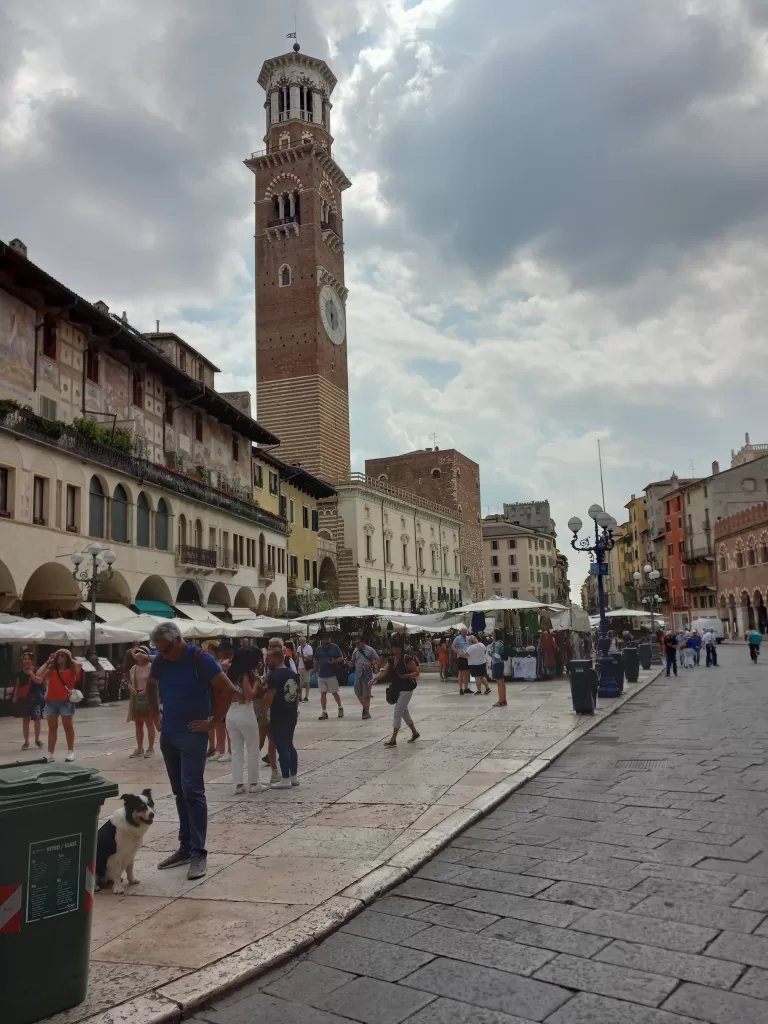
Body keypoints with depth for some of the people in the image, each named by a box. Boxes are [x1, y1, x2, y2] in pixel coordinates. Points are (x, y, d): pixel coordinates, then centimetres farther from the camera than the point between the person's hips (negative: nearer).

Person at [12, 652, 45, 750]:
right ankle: (26, 741, 13)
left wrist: (30, 673, -20)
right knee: (25, 720, 6)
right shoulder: (20, 673, 7)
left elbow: (39, 681, -19)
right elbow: (17, 686, 11)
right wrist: (15, 697, 3)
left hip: (35, 699, -3)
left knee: (37, 720, 3)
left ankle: (37, 739, 21)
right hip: (23, 699, 3)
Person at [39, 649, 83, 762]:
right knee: (52, 728, 9)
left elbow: (79, 665, -22)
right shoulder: (52, 670, 7)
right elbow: (38, 675, -5)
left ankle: (70, 752, 14)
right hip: (51, 701, 3)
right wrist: (48, 662, -2)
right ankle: (51, 753, 14)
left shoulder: (72, 670, -2)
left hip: (66, 702, -3)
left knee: (68, 727, 5)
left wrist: (71, 659, -6)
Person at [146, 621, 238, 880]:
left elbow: (227, 689, -17)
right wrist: (156, 712, 11)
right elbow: (151, 686, 22)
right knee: (180, 793, 12)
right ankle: (185, 847, 22)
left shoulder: (200, 658, -16)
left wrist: (214, 722, -13)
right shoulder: (160, 661, 2)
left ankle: (198, 852, -3)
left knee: (193, 792, -9)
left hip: (193, 735, -6)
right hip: (168, 735, 6)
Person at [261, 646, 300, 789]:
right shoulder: (293, 673, 10)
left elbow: (269, 697, -20)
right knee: (289, 745, 17)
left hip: (278, 716, -9)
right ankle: (294, 776, 21)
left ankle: (285, 779, 3)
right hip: (292, 714, 9)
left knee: (281, 747, -1)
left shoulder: (275, 676, -16)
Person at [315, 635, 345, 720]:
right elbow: (317, 661, 15)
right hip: (321, 675, 3)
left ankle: (340, 708, 29)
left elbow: (341, 658, -4)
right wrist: (316, 671, 14)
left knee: (334, 693, 7)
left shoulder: (334, 647, -5)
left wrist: (334, 661, -21)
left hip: (332, 674, -3)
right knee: (323, 693, 3)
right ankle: (324, 712, 8)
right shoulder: (319, 649, 5)